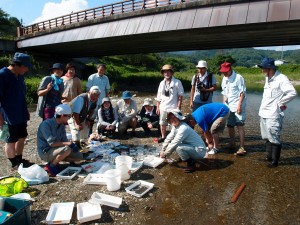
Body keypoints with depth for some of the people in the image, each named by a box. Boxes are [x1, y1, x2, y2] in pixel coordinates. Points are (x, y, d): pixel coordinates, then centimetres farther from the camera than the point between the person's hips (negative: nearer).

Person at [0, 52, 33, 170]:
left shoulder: (20, 76, 7)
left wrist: (26, 111, 20)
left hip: (21, 115, 8)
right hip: (10, 116, -8)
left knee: (22, 137, 16)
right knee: (10, 141, 6)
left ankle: (20, 160, 31)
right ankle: (14, 164, 19)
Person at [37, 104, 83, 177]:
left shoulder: (62, 125, 3)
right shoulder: (46, 124, -20)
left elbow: (64, 141, 2)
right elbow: (52, 143, -27)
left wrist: (73, 145, -18)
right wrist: (68, 143, -31)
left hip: (56, 150, 8)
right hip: (45, 152, -8)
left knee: (79, 156, 2)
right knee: (67, 149, -34)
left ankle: (54, 162, 9)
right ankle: (51, 166, -11)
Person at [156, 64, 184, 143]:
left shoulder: (177, 82, -5)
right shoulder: (162, 83, 10)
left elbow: (180, 96, -7)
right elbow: (159, 97, 12)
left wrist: (178, 107, -12)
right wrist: (158, 107, 10)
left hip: (173, 107, -5)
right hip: (163, 107, 5)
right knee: (162, 123, 14)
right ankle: (163, 137, 30)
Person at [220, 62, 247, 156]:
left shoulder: (238, 77, -9)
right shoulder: (224, 79, 13)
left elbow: (242, 92, -12)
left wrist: (239, 105, -18)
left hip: (237, 107, -7)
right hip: (228, 107, 7)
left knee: (240, 126, -7)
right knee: (230, 126, 13)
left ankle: (242, 147, -4)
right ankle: (232, 144, 28)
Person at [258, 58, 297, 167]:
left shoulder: (281, 79, -15)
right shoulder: (268, 78, 10)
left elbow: (293, 93, -20)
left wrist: (281, 103, -11)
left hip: (273, 115, -9)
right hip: (264, 113, 9)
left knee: (274, 139, 1)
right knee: (267, 137, 18)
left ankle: (275, 161, 14)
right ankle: (269, 156, 33)